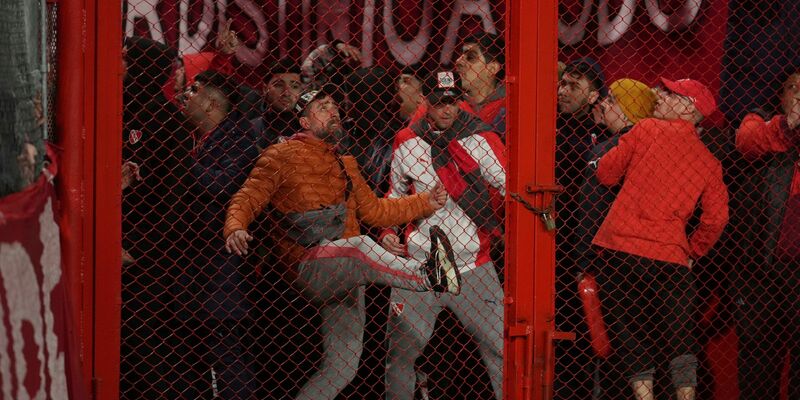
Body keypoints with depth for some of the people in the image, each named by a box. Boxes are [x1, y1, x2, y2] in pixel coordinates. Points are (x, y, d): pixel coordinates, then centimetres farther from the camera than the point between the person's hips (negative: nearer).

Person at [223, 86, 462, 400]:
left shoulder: (344, 165, 24)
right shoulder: (282, 155, 3)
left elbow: (372, 210, 24)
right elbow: (248, 197, -4)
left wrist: (426, 202, 13)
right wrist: (235, 227, -27)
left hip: (345, 279, 7)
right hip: (306, 267, -7)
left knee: (342, 368, 2)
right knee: (359, 247, -37)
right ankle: (426, 274, -57)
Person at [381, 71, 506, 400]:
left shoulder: (481, 139, -4)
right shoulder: (406, 143, 6)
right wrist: (388, 231, 7)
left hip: (473, 267, -2)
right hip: (418, 266, 2)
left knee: (501, 347, -5)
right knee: (401, 350, 6)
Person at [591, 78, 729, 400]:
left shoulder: (648, 130, 0)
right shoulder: (709, 162, 8)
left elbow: (606, 173, 5)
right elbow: (716, 218, 3)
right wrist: (693, 251, 18)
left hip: (622, 247, -2)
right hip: (671, 258, 2)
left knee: (630, 334, 7)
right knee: (679, 337, 12)